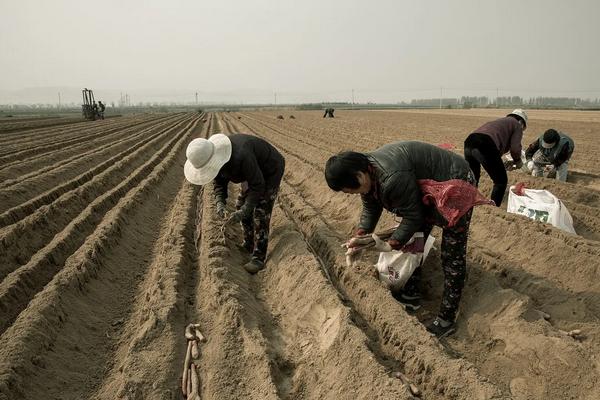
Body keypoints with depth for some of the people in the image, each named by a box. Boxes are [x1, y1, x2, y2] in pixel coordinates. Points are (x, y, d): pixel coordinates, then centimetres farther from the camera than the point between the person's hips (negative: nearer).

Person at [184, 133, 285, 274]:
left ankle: (258, 258, -5)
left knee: (260, 213, -12)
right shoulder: (215, 157, -16)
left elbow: (257, 186, -33)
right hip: (254, 172, 8)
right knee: (242, 205, 11)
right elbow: (219, 182, -5)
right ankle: (248, 245, 28)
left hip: (270, 171, -8)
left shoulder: (240, 156, -41)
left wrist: (243, 212, -35)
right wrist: (220, 203, -22)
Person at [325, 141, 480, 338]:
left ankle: (447, 319, 3)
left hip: (456, 186, -10)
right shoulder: (367, 173, -8)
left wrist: (390, 245, -18)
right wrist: (359, 237, -5)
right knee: (413, 241, 14)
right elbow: (370, 209, 4)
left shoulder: (392, 178, -38)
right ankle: (412, 296, 28)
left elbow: (412, 217, -27)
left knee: (452, 255, -5)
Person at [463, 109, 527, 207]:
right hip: (486, 146, -7)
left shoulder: (500, 121, 38)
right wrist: (518, 161, 23)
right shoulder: (517, 125, 18)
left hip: (469, 142, 7)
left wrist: (500, 164, 43)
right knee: (501, 181, 11)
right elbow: (515, 149, 3)